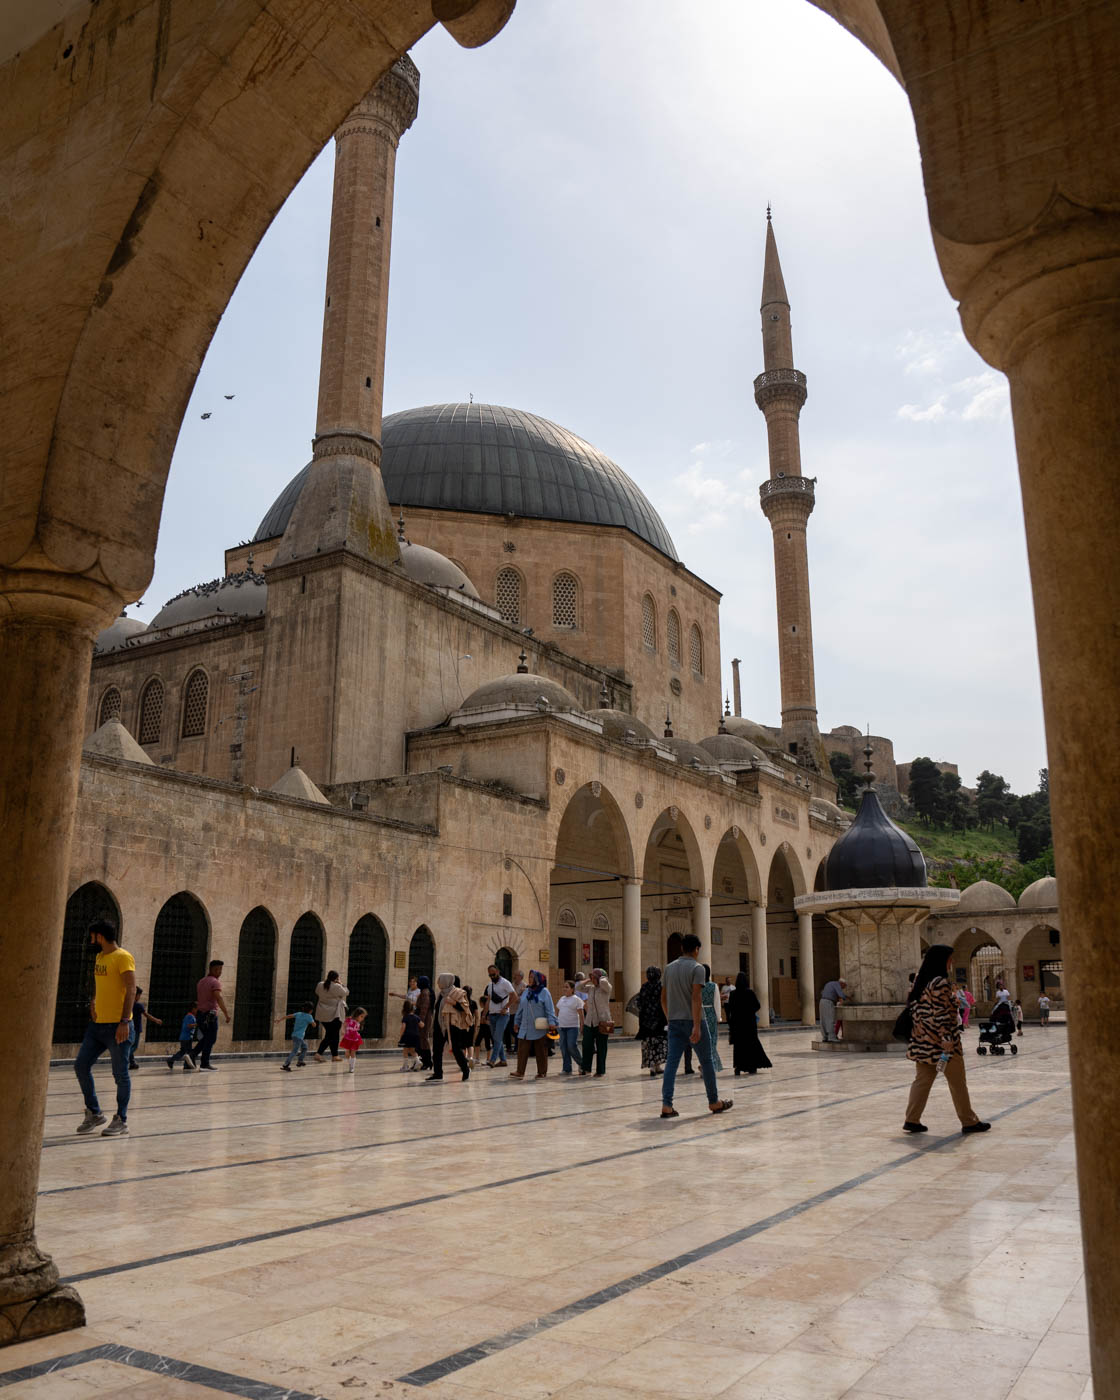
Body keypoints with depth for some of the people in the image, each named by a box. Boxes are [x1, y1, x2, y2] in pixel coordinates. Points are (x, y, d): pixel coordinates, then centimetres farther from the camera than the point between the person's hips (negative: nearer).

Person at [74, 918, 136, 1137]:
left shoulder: (123, 957, -13)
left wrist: (124, 1021, -24)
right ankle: (94, 1113, 20)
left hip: (117, 1026, -9)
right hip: (97, 1024, 9)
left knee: (120, 1074, 0)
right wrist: (93, 1002, 11)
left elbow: (131, 989, -19)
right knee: (81, 1066, 6)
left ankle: (121, 1120, 11)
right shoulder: (99, 957, 14)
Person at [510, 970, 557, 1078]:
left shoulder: (544, 992, -3)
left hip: (540, 1029, -5)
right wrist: (518, 1023, 19)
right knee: (522, 1049, -1)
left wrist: (552, 1022, -17)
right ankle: (520, 1072, 3)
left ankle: (542, 1072, 15)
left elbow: (549, 1009, -8)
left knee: (541, 1051, 4)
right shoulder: (526, 992, 12)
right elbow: (520, 1008, 18)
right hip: (526, 1028, 5)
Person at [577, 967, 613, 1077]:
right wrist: (587, 980, 6)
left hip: (602, 1022, -5)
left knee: (601, 1048, 2)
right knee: (587, 1046, 3)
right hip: (589, 1022, 5)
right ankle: (586, 1068, 17)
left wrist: (602, 977, -6)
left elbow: (603, 982, -26)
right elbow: (578, 987, 10)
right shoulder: (590, 988, 13)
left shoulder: (606, 988, -5)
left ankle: (600, 1071, 11)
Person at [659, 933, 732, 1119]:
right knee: (706, 1061, 9)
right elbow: (695, 998, -18)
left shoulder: (669, 968, 10)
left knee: (672, 1062, 0)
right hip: (693, 1020, -5)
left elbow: (663, 998, 13)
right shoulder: (696, 968, -9)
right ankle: (714, 1102, 19)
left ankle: (666, 1105, -9)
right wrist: (697, 1026, -20)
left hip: (674, 1022, 5)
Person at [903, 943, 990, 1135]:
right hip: (941, 1040, -8)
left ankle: (912, 1119, 9)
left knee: (922, 1080, 11)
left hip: (923, 1040, 8)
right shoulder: (940, 983, -16)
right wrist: (947, 1038, -20)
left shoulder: (920, 980, 10)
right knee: (957, 1083, 6)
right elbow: (941, 1013, -20)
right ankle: (969, 1121, 16)